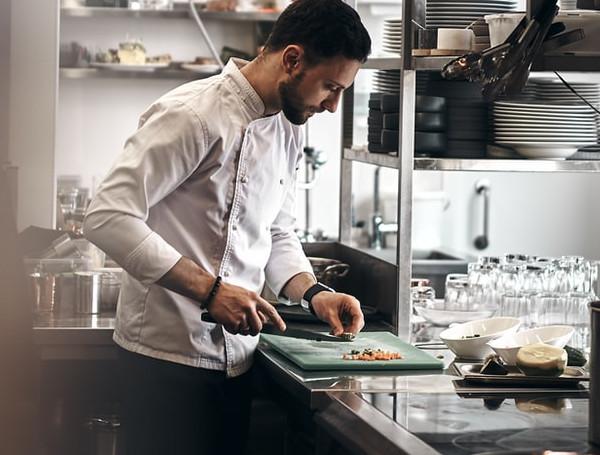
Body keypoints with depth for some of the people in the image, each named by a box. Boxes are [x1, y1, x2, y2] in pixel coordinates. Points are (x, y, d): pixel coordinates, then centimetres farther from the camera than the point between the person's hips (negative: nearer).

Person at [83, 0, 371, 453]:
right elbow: (107, 218, -23)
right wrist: (208, 289, -25)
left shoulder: (288, 131, 11)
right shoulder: (192, 115, -17)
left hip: (235, 358, 8)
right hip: (169, 355, -8)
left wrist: (314, 293, 3)